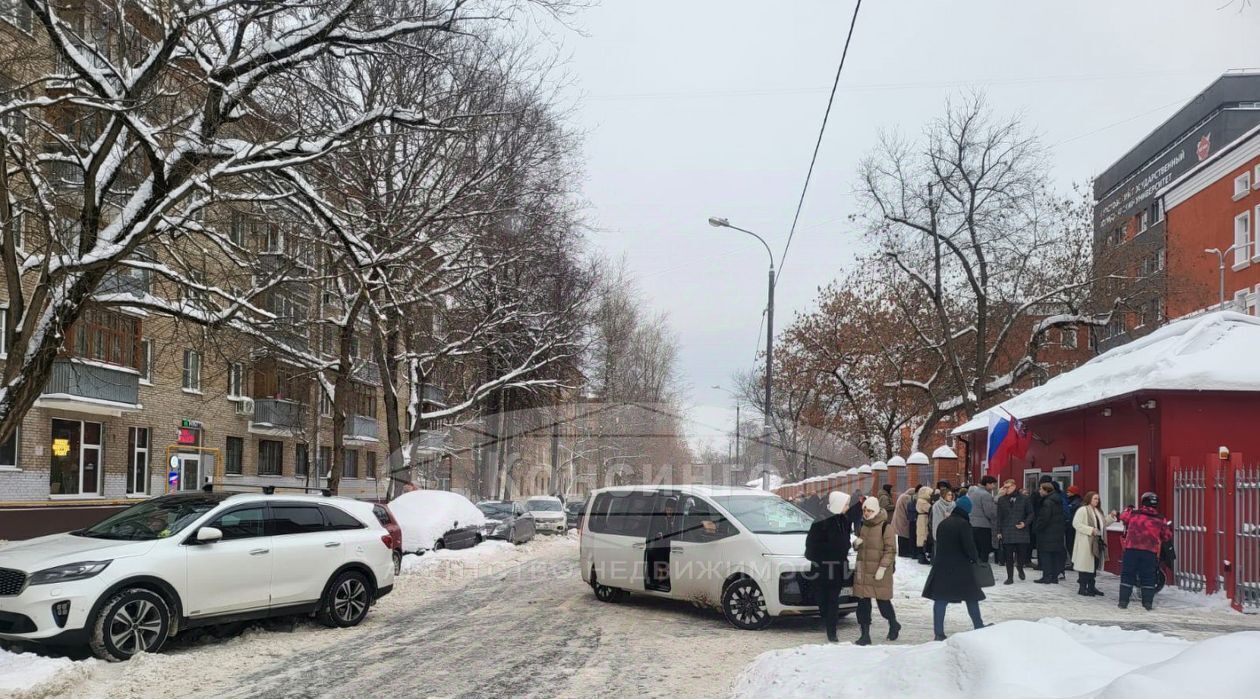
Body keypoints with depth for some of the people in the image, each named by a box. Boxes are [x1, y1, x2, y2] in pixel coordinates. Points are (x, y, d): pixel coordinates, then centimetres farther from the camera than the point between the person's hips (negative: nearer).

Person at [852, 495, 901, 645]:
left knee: (883, 601, 5)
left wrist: (882, 568, -19)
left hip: (880, 572, -5)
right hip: (863, 570, 6)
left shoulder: (886, 527, -10)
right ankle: (865, 634, 9)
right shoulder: (862, 526, 10)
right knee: (863, 602, 3)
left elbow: (890, 550, -12)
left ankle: (893, 625, 32)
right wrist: (856, 543, -2)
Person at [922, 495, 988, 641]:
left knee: (940, 599, 2)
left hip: (941, 567, 5)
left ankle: (939, 633, -2)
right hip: (961, 568, -5)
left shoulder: (943, 523, 8)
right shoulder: (964, 524, -11)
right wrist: (975, 559, 1)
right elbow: (969, 546, -16)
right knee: (971, 598, 11)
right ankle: (979, 628, 22)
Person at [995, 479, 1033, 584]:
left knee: (1021, 554, 4)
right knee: (1008, 556, 1)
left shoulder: (1024, 499, 1)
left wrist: (1025, 523, -10)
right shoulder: (1001, 500, 6)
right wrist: (999, 531, 3)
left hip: (1021, 531, -1)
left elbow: (1030, 513, 6)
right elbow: (999, 517, 8)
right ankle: (1010, 577, 10)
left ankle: (1020, 568, 35)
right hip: (1007, 532, 1)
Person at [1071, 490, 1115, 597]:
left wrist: (1111, 517, 8)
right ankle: (1082, 587, 0)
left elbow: (1104, 523, 24)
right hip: (1085, 543, -8)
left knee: (1094, 565, 12)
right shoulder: (1082, 510, -9)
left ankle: (1091, 587, 21)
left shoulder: (1098, 512, 18)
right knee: (1085, 564, -6)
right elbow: (1076, 524, -16)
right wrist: (1090, 530, -21)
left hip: (1097, 542, 8)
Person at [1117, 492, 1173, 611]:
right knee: (1148, 577, 8)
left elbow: (1123, 516, 24)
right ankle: (1148, 603, 8)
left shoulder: (1133, 514, 2)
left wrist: (1128, 509, 44)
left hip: (1131, 549, 0)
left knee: (1127, 575, 6)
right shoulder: (1160, 520, 2)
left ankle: (1123, 601, 4)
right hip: (1150, 552, 0)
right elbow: (1167, 535, 10)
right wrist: (1170, 529, 33)